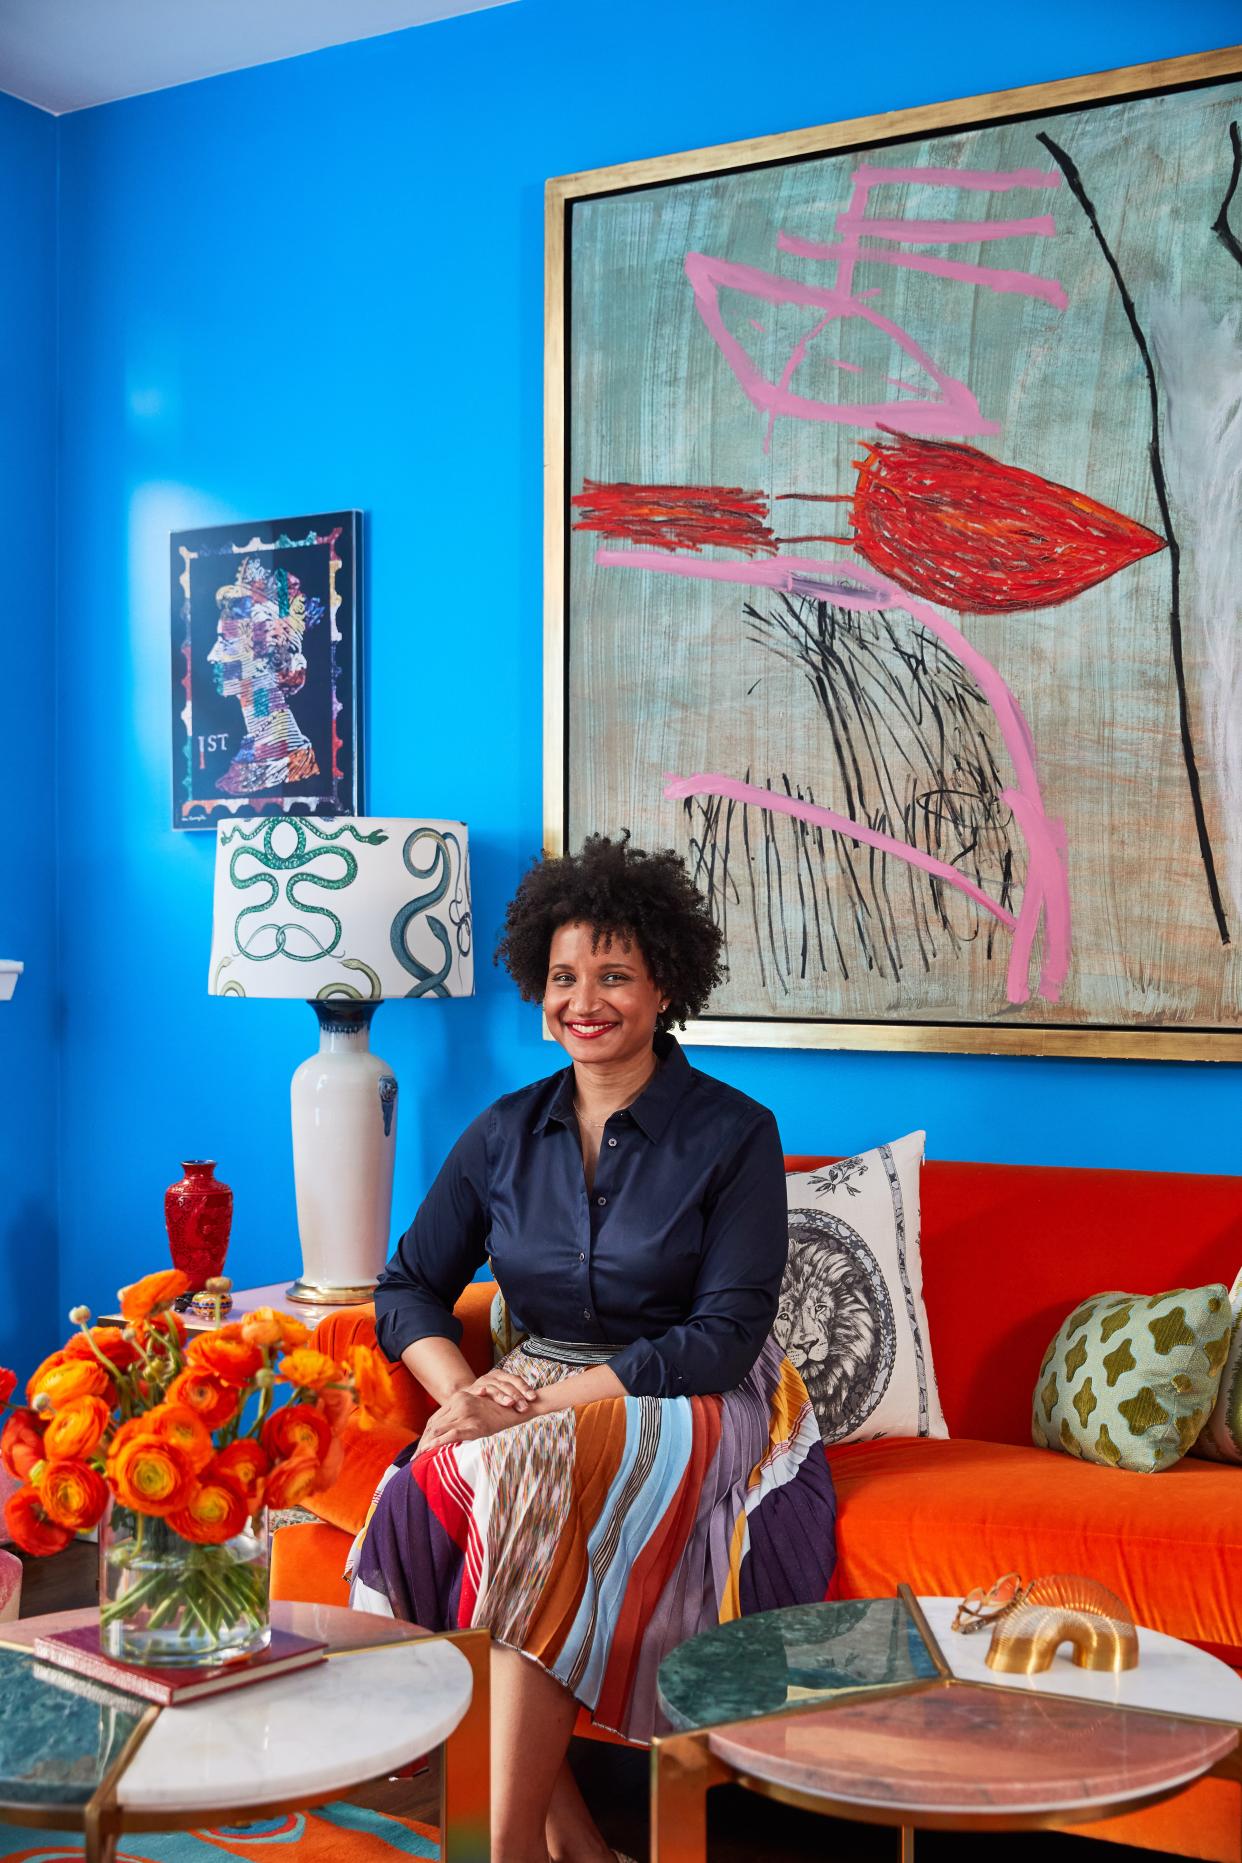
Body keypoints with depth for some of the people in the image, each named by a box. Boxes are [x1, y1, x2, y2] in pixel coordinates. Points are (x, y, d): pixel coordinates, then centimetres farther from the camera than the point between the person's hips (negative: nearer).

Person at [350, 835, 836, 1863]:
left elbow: (724, 1337, -11)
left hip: (689, 1407, -4)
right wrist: (464, 1387, -13)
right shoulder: (506, 1132, 8)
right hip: (533, 1401, 4)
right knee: (433, 1482, -27)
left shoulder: (733, 1133, -5)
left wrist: (544, 1400, -20)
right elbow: (410, 1288, 9)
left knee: (538, 1476, -34)